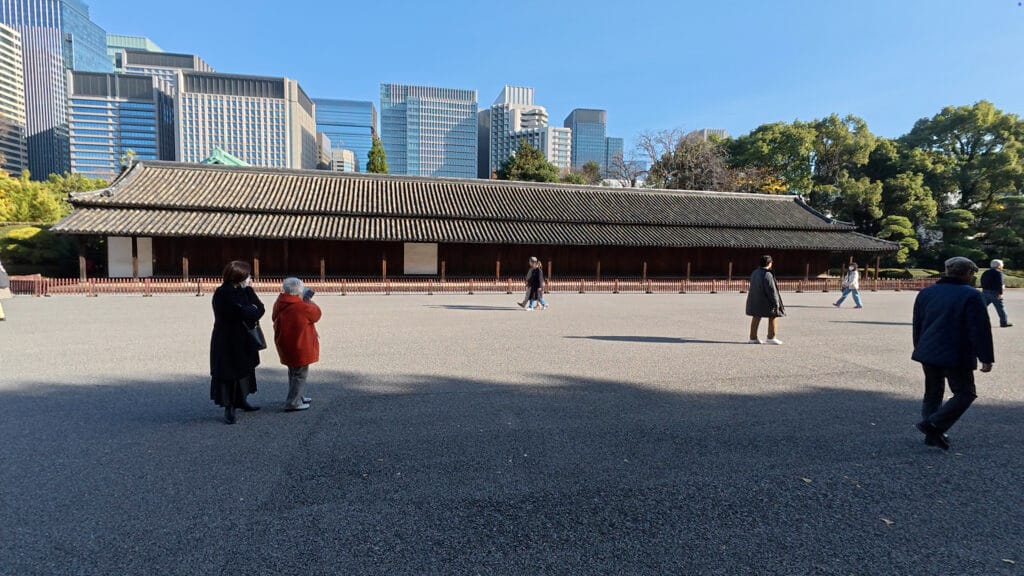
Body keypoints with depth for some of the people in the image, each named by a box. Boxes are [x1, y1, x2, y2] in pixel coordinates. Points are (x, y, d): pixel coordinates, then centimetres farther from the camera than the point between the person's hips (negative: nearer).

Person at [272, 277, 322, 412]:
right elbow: (316, 314, -7)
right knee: (300, 374, 4)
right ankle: (293, 403, 7)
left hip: (285, 346, 9)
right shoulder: (302, 307, -24)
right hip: (299, 348, -9)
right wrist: (308, 301, 4)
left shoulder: (279, 304, 0)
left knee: (294, 372, 23)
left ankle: (297, 397, 37)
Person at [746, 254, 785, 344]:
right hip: (765, 301, -8)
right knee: (773, 317, 6)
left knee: (756, 318, 11)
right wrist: (776, 303, -13)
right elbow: (772, 291, -19)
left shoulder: (754, 273, 6)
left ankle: (753, 338, 13)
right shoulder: (767, 275, -20)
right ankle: (771, 338, 6)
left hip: (754, 300, 8)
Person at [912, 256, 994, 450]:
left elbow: (917, 326, 17)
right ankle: (934, 425, -7)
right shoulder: (971, 296, -9)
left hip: (928, 354, 6)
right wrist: (986, 358, -8)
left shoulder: (925, 293, 10)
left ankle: (932, 434, 15)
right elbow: (980, 331, -12)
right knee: (965, 394, 6)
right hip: (956, 357, -6)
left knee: (932, 393, 15)